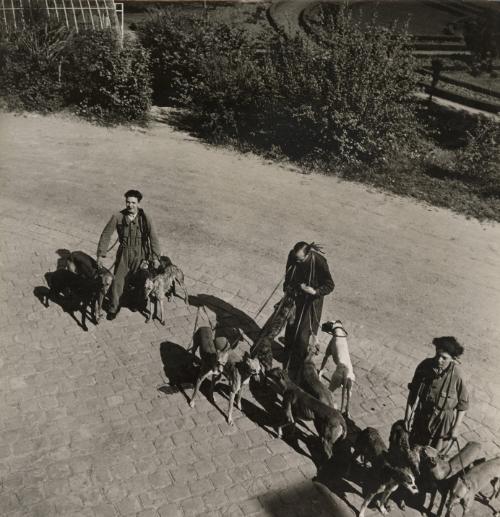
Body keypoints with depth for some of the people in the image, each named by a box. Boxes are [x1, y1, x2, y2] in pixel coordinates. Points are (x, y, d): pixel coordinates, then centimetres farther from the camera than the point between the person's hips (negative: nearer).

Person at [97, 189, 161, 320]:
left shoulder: (145, 218, -10)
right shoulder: (118, 217, -9)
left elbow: (153, 238, -10)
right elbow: (106, 235, -3)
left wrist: (156, 257, -15)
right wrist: (101, 254, -6)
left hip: (140, 254, -1)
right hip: (123, 253, 1)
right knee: (118, 281, 2)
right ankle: (113, 308, 19)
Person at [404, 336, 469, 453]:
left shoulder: (456, 376, -24)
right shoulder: (425, 366, -16)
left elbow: (463, 404, -10)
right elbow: (414, 393, -8)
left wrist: (456, 427, -6)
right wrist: (407, 418, -6)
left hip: (443, 421, -3)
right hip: (422, 416, 3)